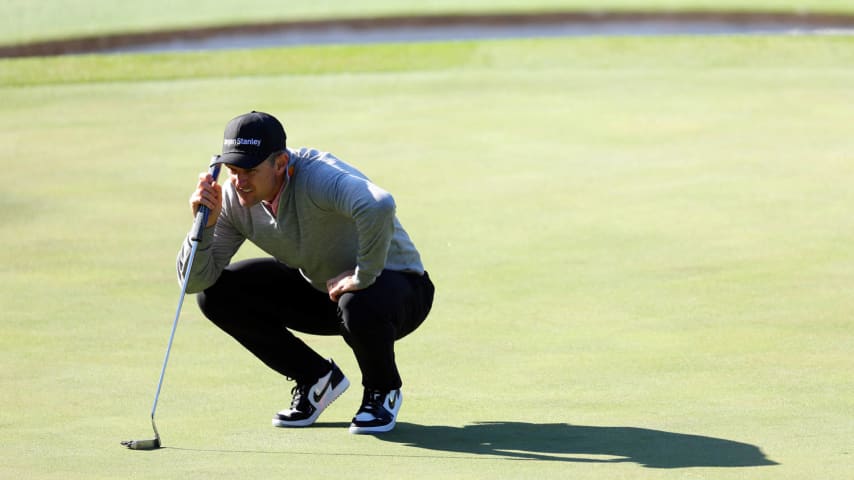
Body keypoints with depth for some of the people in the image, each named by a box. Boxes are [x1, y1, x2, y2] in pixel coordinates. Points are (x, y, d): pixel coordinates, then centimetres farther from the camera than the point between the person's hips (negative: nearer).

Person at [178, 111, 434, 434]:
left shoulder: (317, 176, -34)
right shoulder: (233, 198, -12)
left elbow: (379, 207, -55)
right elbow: (195, 281, -10)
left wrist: (364, 276, -42)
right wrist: (205, 225, -27)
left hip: (398, 284, -7)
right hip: (318, 288, 7)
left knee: (359, 307, -42)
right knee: (215, 293, -8)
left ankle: (383, 391, -6)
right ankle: (317, 379, 7)